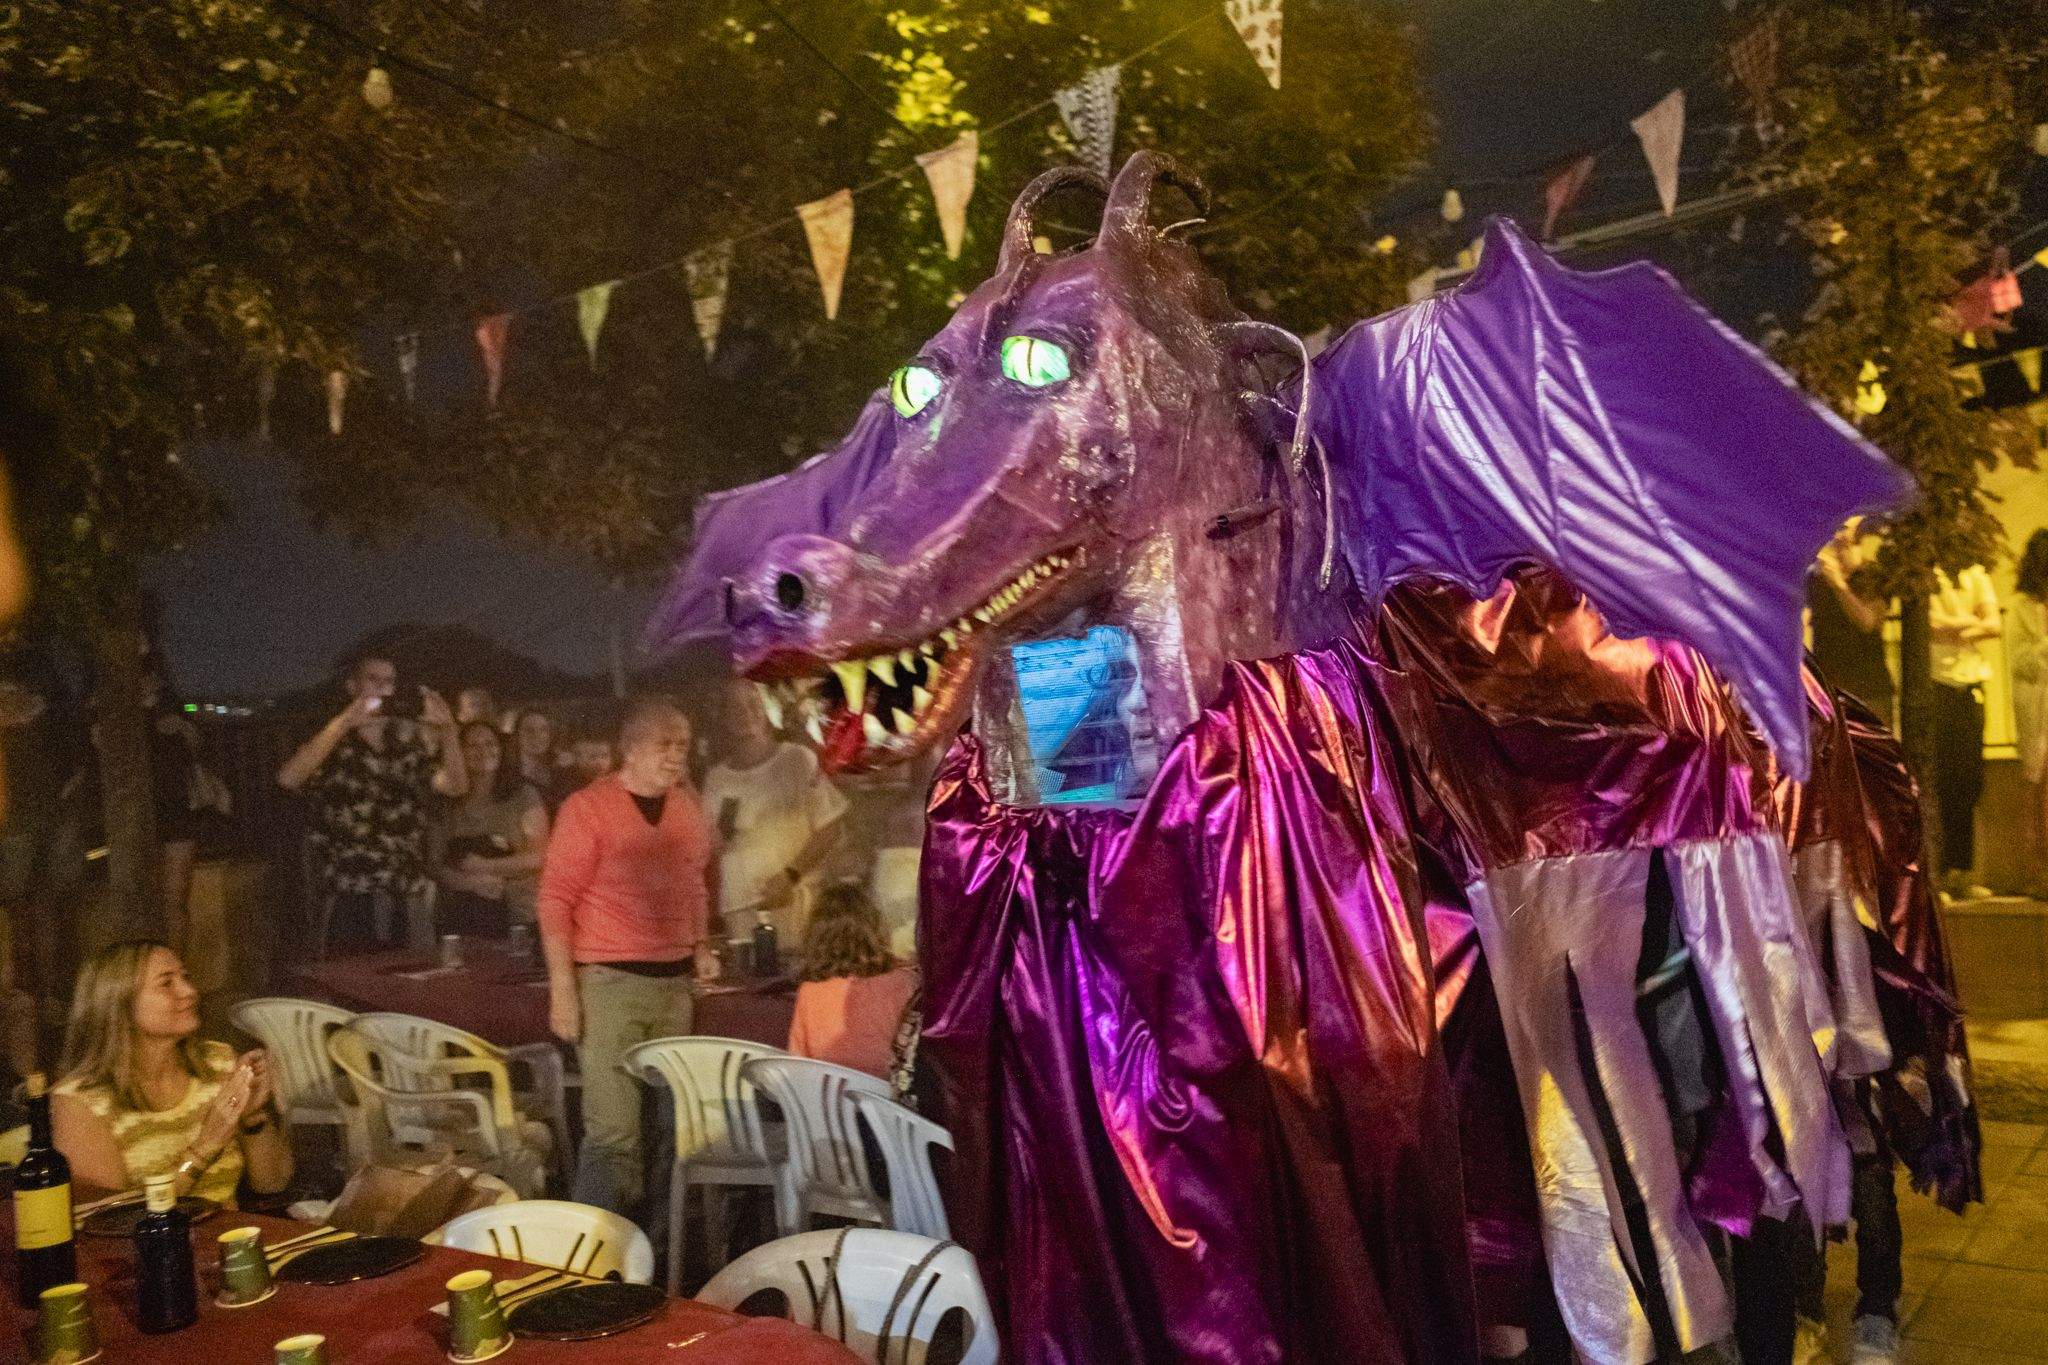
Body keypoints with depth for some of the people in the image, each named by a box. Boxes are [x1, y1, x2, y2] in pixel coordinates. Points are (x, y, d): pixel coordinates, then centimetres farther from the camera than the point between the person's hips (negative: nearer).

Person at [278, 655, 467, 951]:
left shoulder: (412, 738, 10)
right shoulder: (328, 740, 4)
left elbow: (455, 787, 0)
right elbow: (288, 779, -15)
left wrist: (448, 732, -15)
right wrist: (342, 724, -18)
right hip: (349, 894, -2)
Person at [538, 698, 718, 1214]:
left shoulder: (690, 807, 9)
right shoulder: (588, 808, -8)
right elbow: (556, 901, -9)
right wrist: (562, 989, -13)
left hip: (676, 980, 6)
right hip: (611, 981, -6)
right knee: (613, 1130, -9)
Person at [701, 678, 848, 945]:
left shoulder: (798, 761, 0)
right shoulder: (716, 777, 11)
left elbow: (828, 832, -2)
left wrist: (791, 875, -12)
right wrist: (721, 835, -4)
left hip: (791, 902, -3)